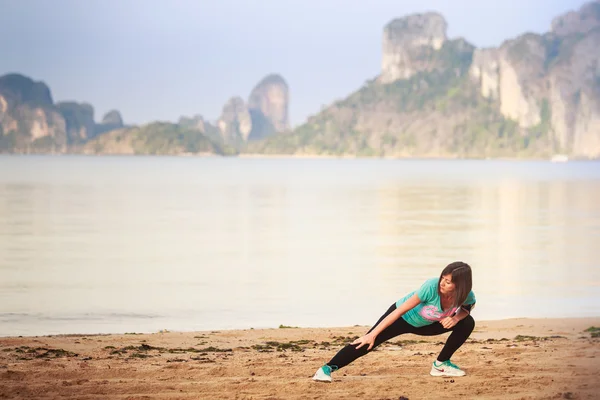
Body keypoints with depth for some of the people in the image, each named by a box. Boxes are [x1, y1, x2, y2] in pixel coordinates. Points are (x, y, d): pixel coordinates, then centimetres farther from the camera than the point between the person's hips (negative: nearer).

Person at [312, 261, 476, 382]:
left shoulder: (467, 296, -26)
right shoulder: (432, 287, -39)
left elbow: (466, 309, 1)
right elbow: (401, 310, -34)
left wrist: (457, 317, -25)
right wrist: (373, 334, -34)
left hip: (423, 325, 5)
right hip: (402, 318, -5)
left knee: (467, 323, -10)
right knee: (367, 344, -22)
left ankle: (441, 364, 3)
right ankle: (327, 369, -21)